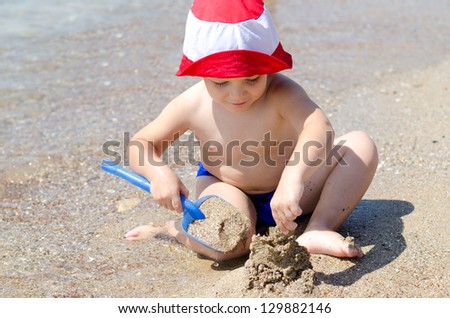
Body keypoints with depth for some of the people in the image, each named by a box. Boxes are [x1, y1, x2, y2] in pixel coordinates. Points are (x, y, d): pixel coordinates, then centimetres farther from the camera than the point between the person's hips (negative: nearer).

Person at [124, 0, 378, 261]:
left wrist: (293, 178, -68)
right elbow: (142, 144, -9)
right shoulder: (193, 105, -21)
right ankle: (172, 229, -4)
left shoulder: (281, 93, -30)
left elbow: (319, 130, -51)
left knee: (361, 145, -19)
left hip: (291, 191, 1)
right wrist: (158, 173, -32)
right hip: (228, 189, -1)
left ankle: (319, 231, -23)